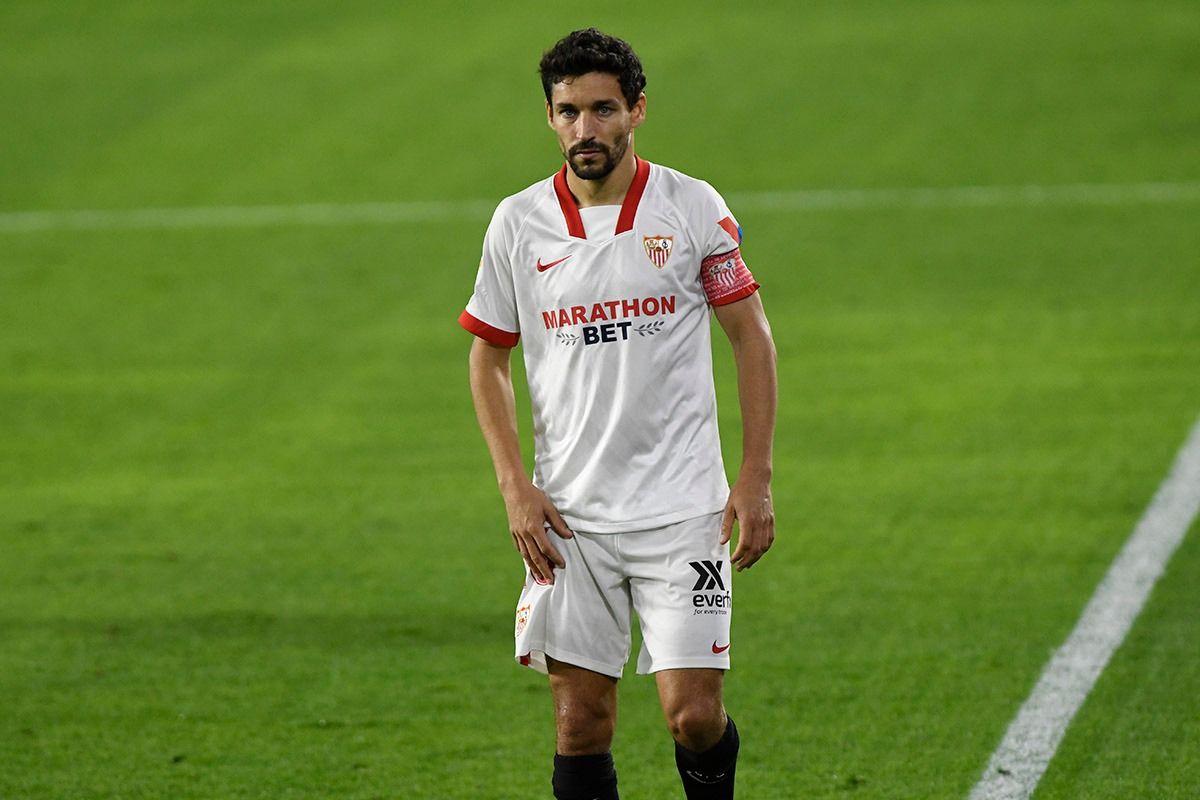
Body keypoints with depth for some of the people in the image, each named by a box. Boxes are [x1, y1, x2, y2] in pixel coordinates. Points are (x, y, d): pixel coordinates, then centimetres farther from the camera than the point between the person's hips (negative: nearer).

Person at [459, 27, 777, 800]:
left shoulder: (693, 207, -2)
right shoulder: (518, 223, 3)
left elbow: (752, 336, 4)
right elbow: (488, 358, 11)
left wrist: (756, 478, -2)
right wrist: (516, 487, 0)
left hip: (682, 504, -2)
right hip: (568, 513, 2)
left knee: (695, 714, -8)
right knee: (582, 722, 0)